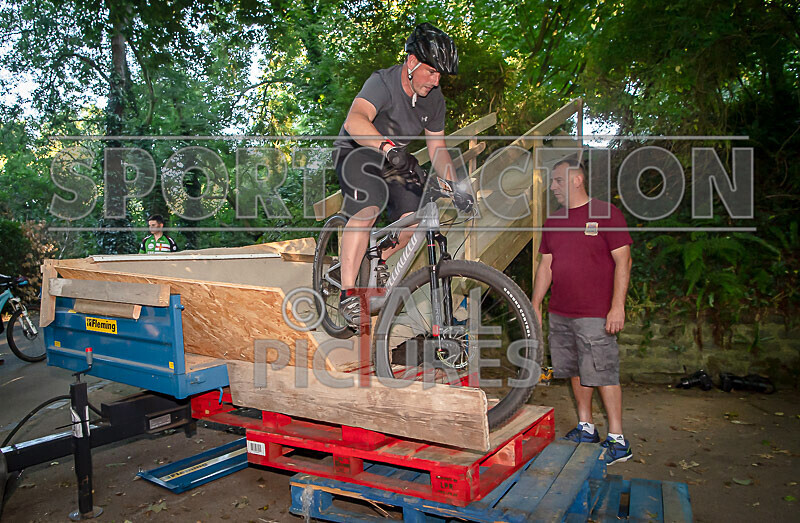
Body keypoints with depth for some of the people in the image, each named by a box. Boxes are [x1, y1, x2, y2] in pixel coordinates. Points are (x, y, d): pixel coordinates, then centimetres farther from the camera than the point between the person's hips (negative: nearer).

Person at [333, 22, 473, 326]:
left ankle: (379, 261, 16)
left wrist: (456, 186, -17)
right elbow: (354, 121, -45)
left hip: (395, 160, 6)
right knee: (368, 210, -32)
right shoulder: (382, 82, -25)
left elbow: (437, 147, -1)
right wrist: (388, 147, -62)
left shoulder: (434, 99, -5)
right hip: (357, 153, -6)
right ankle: (347, 295, -27)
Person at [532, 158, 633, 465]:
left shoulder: (606, 213, -4)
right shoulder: (553, 221, 13)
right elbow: (546, 266, 16)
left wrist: (617, 306, -13)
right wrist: (535, 306, 13)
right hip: (560, 313, 6)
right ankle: (585, 428, 25)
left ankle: (618, 440, 7)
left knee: (604, 373, -3)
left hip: (595, 315, -6)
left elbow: (623, 261, -7)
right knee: (577, 371, 12)